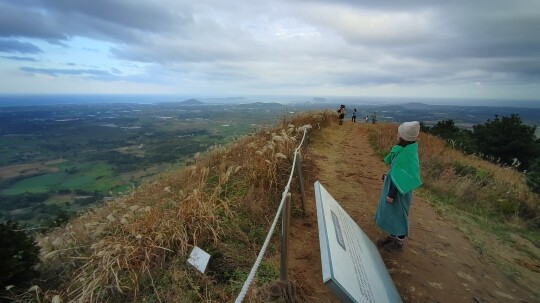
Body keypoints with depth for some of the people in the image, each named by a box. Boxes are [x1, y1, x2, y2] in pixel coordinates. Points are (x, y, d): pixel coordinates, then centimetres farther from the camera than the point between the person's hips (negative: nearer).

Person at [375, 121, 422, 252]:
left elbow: (401, 178, -26)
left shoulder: (408, 155, -28)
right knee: (391, 213, 21)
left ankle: (399, 242, 29)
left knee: (398, 214, 9)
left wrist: (391, 194, -21)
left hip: (399, 190, -9)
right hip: (393, 185, 9)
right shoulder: (405, 150, -1)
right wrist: (388, 175, 26)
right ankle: (392, 237, 39)